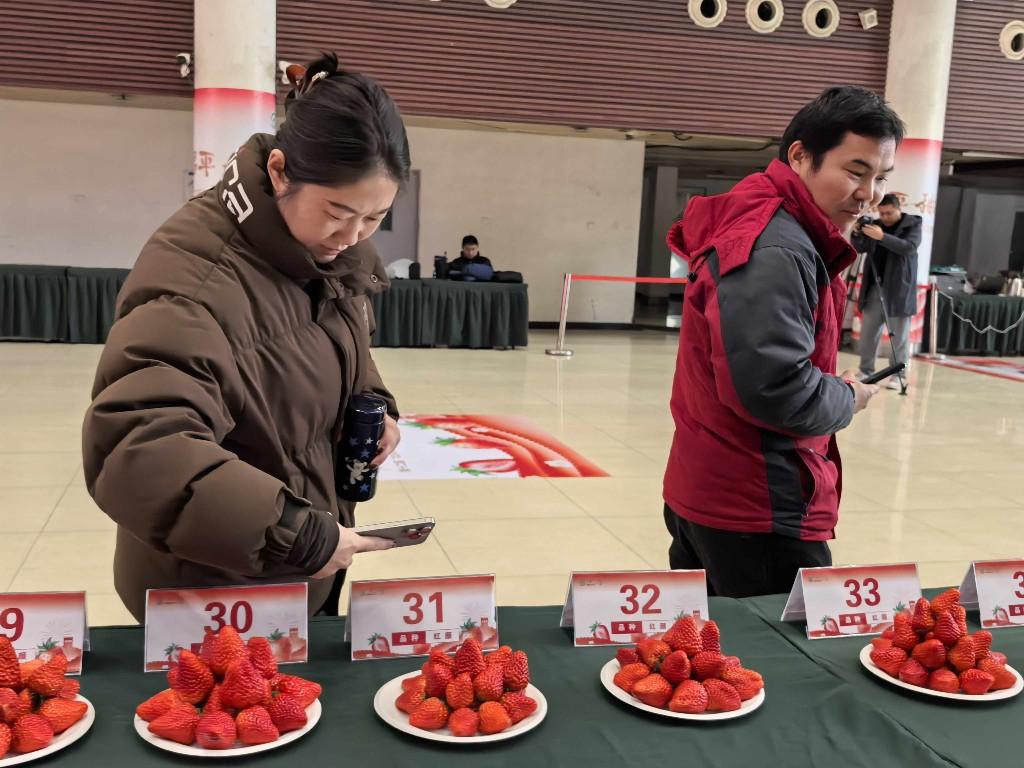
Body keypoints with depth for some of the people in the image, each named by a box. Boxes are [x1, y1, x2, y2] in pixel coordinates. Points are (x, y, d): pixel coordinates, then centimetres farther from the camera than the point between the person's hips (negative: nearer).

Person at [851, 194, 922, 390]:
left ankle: (898, 375, 2)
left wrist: (882, 237, -28)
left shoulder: (912, 224, -1)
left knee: (899, 335, -2)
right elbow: (860, 248, 11)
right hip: (874, 287, 4)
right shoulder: (875, 225, 11)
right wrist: (857, 234, -10)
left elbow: (909, 247, -17)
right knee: (868, 331, 4)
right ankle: (866, 371, 13)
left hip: (899, 289, -4)